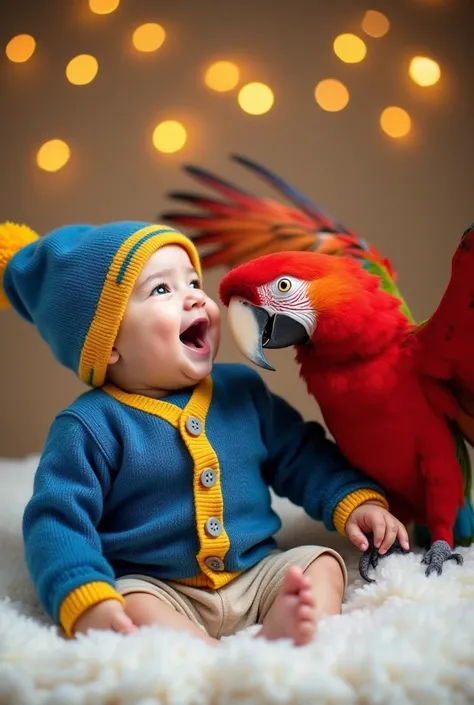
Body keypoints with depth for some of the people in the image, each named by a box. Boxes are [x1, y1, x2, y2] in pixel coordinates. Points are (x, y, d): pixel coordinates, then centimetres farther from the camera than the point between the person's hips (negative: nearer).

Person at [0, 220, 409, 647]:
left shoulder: (242, 390, 6)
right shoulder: (92, 426, -9)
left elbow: (302, 455, 16)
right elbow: (58, 519, -13)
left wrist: (354, 499, 2)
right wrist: (86, 601, -28)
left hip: (258, 573, 5)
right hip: (158, 588, -4)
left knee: (322, 562, -14)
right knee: (132, 606, -32)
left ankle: (282, 635, -40)